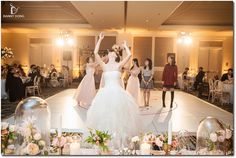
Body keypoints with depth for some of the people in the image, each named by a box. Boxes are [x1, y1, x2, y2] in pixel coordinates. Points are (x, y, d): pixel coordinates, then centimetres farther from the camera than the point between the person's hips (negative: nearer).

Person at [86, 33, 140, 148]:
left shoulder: (119, 65, 4)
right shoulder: (104, 66, 7)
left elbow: (129, 55, -4)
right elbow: (95, 53, 1)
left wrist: (125, 45, 13)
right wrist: (100, 40, 7)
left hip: (118, 92, -1)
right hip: (106, 93, 1)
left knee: (118, 115, 3)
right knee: (106, 115, 5)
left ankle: (118, 139, 16)